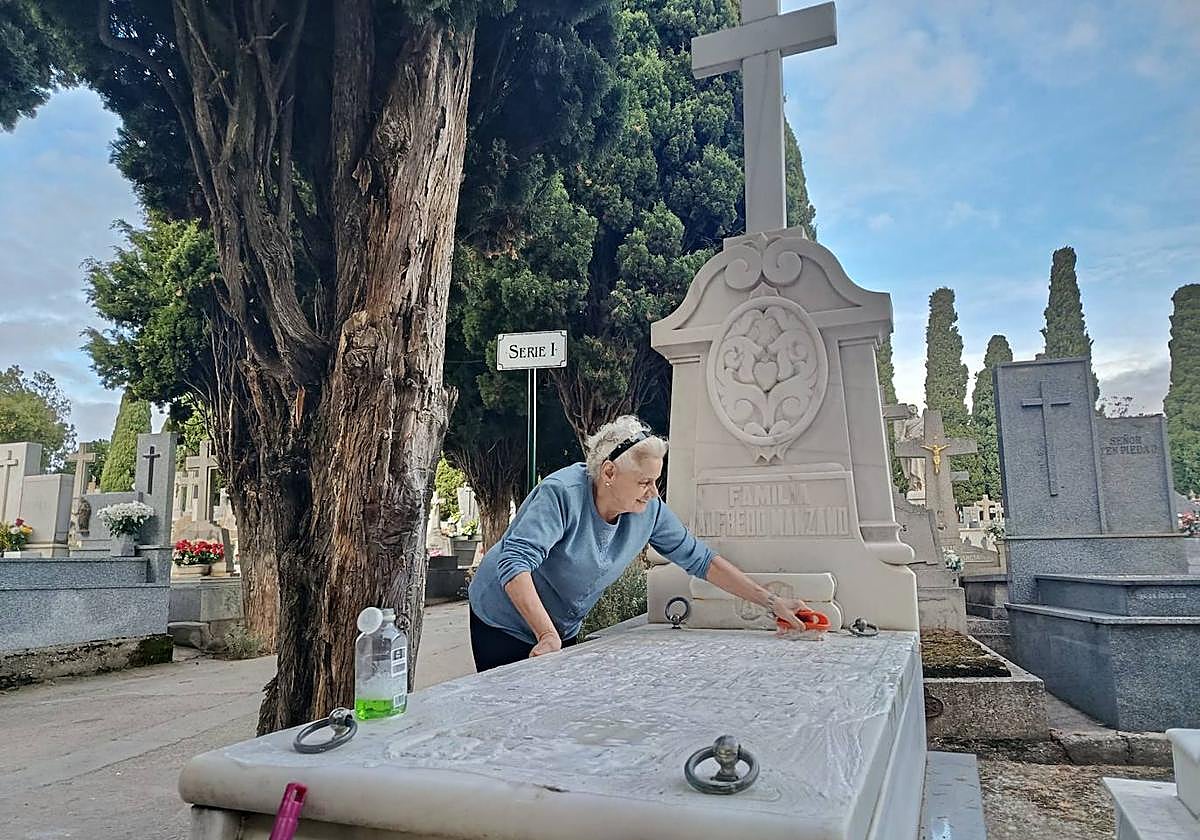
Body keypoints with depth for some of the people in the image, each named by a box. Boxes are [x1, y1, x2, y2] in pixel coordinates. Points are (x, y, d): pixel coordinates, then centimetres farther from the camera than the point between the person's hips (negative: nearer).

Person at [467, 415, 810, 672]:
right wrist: (547, 635, -46)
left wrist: (772, 602, -9)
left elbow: (698, 559, -5)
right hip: (504, 624, -5)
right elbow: (515, 561, -37)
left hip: (563, 631, 5)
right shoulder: (561, 493, -31)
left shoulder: (649, 510, -12)